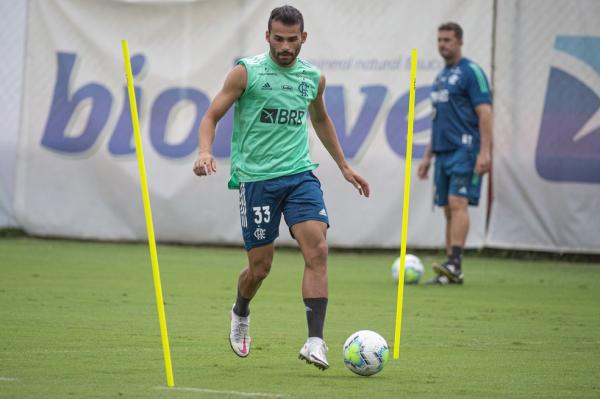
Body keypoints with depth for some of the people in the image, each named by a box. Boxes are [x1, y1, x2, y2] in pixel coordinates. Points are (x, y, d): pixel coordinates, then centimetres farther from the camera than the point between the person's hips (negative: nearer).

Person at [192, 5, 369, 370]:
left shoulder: (313, 78, 9)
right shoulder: (247, 73, -4)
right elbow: (212, 116, -3)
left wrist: (344, 166, 28)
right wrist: (205, 151, -22)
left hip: (300, 174, 3)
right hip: (256, 178, -3)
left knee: (317, 249, -17)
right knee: (260, 266, 2)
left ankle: (315, 341, -19)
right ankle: (241, 313, 36)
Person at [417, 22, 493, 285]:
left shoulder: (471, 72, -6)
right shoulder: (441, 76, 20)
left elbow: (484, 112, -12)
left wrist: (485, 152, -20)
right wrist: (428, 156, 24)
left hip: (464, 150, -8)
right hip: (443, 152, 8)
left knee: (458, 203, -17)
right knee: (449, 209, 7)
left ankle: (454, 264, -23)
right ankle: (450, 273, 8)